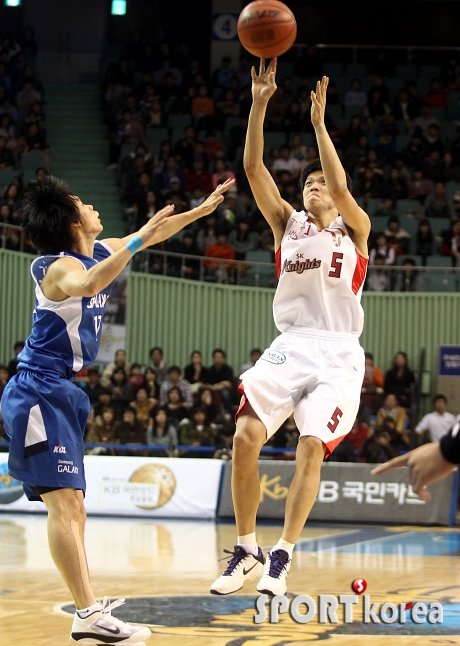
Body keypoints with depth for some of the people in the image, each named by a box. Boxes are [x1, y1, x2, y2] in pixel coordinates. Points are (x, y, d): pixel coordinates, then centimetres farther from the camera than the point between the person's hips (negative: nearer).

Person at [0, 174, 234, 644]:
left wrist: (203, 208, 32)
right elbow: (87, 284, -41)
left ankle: (89, 607, 15)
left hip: (61, 394, 10)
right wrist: (136, 241, -44)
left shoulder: (99, 251, 11)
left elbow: (152, 235, 28)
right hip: (39, 393, -10)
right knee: (65, 504, -17)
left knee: (72, 508, 11)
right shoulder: (60, 267, -16)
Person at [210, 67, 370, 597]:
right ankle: (246, 551, -2)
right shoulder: (287, 223, 14)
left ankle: (282, 557, -12)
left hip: (337, 353, -3)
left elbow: (341, 186, -15)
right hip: (290, 345, 3)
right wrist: (259, 105, -9)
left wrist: (319, 123, -16)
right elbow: (253, 167, 2)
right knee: (245, 438, -13)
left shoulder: (354, 229, 7)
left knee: (311, 447, -17)